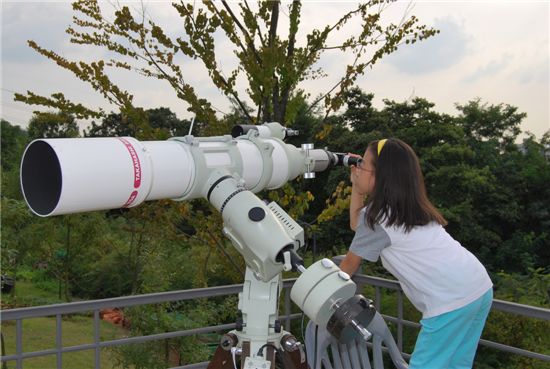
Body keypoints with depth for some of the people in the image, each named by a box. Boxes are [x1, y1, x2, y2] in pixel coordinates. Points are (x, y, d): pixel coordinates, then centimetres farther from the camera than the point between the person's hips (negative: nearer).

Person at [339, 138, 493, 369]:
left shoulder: (377, 216, -5)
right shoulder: (405, 206, 18)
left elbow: (350, 264, 10)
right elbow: (357, 226, 28)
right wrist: (356, 187, 22)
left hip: (452, 300, -9)